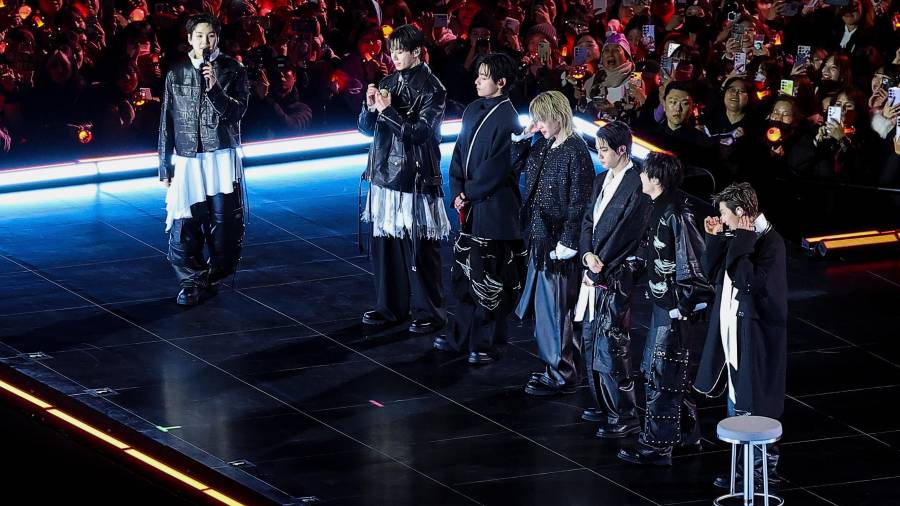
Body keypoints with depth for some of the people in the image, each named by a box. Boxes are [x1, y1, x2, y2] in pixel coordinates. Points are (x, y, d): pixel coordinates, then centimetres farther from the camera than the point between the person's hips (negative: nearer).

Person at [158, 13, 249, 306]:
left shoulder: (233, 71, 2)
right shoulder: (176, 74, 5)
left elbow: (236, 112, -5)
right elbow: (167, 122, 8)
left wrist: (214, 88, -21)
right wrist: (165, 166, 7)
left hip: (222, 157, -1)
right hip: (186, 159, 1)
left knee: (224, 222, -1)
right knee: (184, 225, -5)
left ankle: (214, 276, 13)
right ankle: (192, 282, 5)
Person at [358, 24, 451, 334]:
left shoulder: (431, 89, -7)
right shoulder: (388, 83, 10)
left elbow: (420, 132, -14)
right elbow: (367, 128, 13)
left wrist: (388, 110, -17)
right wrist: (370, 106, -7)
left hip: (415, 178, -6)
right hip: (385, 174, 6)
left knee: (420, 249, -3)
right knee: (385, 242, 7)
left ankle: (429, 312, 5)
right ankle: (390, 307, 17)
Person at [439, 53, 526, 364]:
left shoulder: (507, 119, -14)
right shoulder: (473, 110, 9)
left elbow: (497, 169, -16)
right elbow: (459, 153, 11)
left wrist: (469, 193, -10)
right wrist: (457, 192, -1)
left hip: (494, 207, -8)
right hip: (469, 207, 8)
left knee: (489, 279, -1)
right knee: (464, 273, 15)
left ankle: (487, 344, 7)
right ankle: (463, 337, 26)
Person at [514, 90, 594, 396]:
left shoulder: (575, 152, -15)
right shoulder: (543, 146, 8)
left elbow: (578, 202, -16)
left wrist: (567, 244, -17)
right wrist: (524, 136, 7)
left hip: (558, 240, -8)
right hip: (539, 236, 8)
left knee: (554, 308, -3)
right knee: (542, 307, 13)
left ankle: (561, 374, 5)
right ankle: (554, 367, 22)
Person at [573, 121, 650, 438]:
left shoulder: (636, 185, -14)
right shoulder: (601, 181, 13)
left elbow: (625, 233, -17)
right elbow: (588, 222, 12)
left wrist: (599, 263, -13)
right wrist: (587, 255, -6)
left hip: (617, 277, -9)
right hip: (595, 273, 9)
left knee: (611, 346, -9)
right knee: (590, 341, 14)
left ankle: (624, 416, -4)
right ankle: (603, 406, 25)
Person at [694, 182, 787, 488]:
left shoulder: (771, 242, -16)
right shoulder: (736, 237, 8)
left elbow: (749, 282, -25)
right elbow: (713, 274, 12)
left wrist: (741, 243, -20)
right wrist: (715, 239, 2)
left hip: (755, 333, -9)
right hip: (733, 331, 9)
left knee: (754, 405, -2)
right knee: (737, 406, 15)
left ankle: (764, 468, 6)